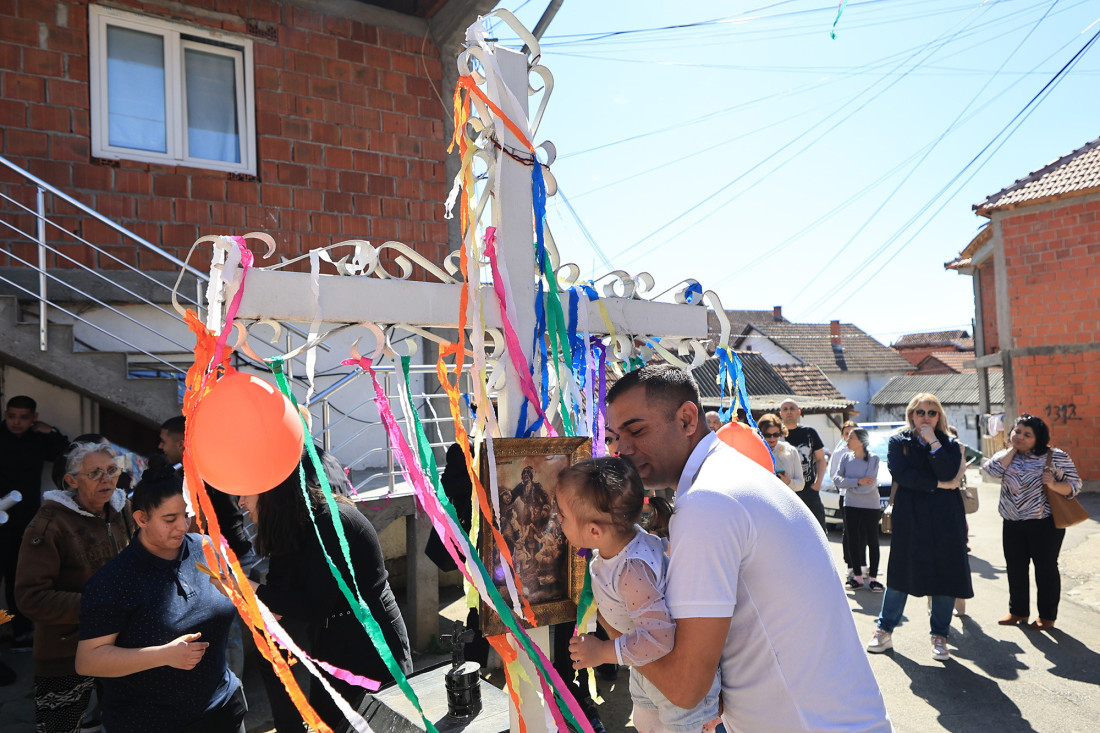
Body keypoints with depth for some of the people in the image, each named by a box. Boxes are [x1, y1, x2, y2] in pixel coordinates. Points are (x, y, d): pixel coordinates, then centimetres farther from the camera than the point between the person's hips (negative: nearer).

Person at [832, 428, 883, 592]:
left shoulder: (873, 459, -11)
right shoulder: (846, 457, 0)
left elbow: (870, 485, -19)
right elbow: (836, 478, -8)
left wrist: (848, 483, -12)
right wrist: (858, 481, -20)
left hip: (870, 506, -3)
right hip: (851, 505, 4)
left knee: (872, 542, 5)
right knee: (852, 541, 7)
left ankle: (872, 578, 14)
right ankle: (857, 577, 19)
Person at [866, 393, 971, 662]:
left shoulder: (949, 445, 8)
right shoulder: (899, 442, 4)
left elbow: (948, 474, -12)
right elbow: (901, 473, -11)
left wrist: (933, 442, -14)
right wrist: (938, 484, -12)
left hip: (945, 519, 1)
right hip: (909, 518, -1)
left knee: (945, 575, 4)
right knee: (900, 573, 6)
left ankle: (940, 636, 19)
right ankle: (884, 631, 17)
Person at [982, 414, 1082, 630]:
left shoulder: (1055, 456, -5)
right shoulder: (1006, 455, 6)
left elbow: (1075, 484, -4)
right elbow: (992, 469, -14)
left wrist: (1054, 485, -23)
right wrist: (1012, 449, -8)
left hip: (1045, 523, -4)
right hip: (1012, 525, 4)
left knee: (1046, 568, 6)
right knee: (1015, 568, 11)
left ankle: (1047, 616, 21)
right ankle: (1018, 611, 26)